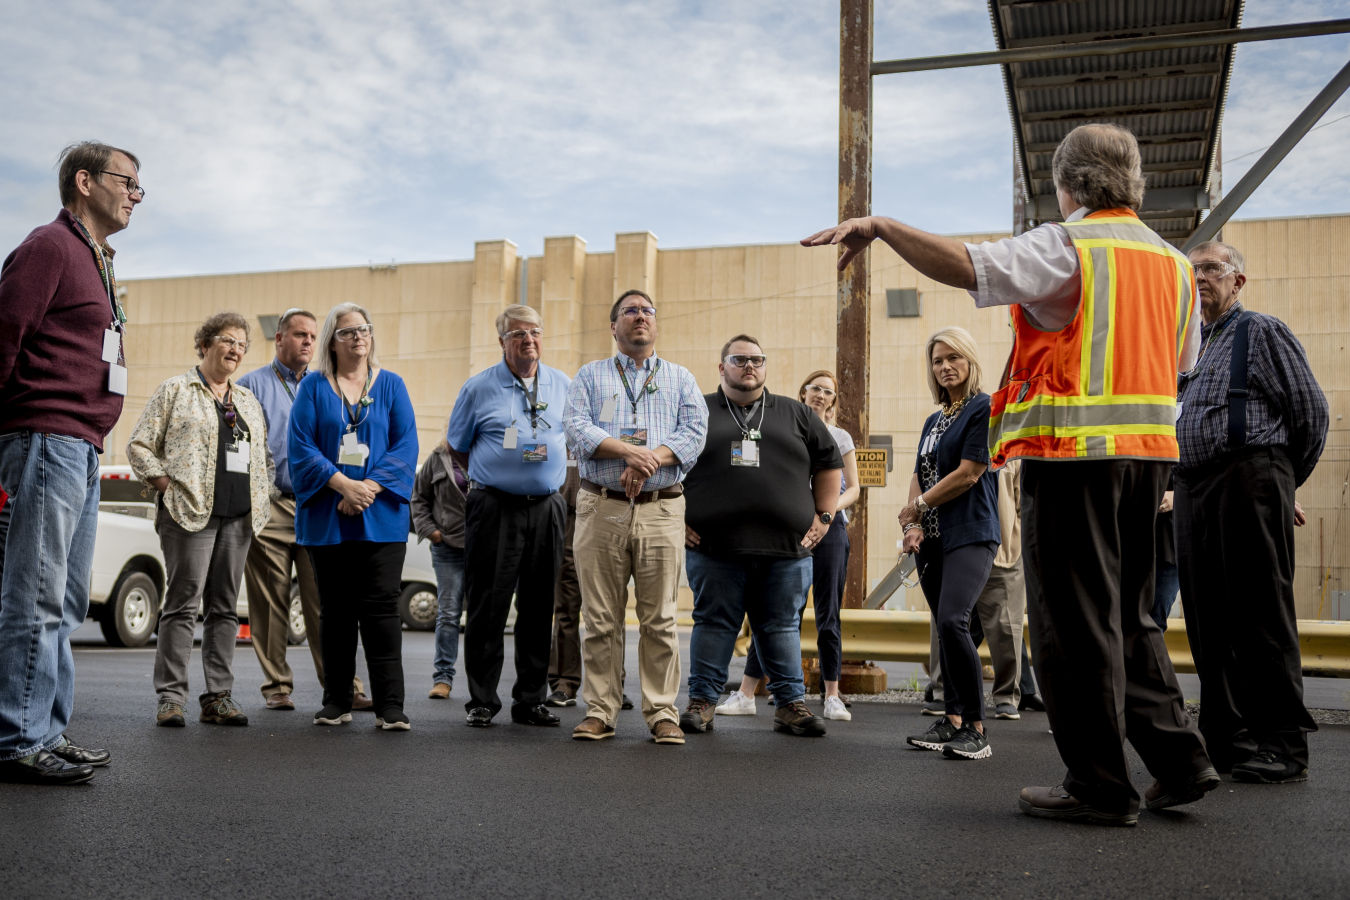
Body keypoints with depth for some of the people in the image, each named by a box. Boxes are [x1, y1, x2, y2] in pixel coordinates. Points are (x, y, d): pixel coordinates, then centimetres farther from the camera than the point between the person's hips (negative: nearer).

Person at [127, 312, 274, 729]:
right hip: (190, 512, -5)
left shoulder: (248, 401, 20)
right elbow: (140, 445, 2)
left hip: (239, 517, 5)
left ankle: (219, 697, 10)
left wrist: (262, 494, 13)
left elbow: (263, 455, 26)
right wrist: (166, 485, -7)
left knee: (224, 607, 6)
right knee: (183, 603, -7)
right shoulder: (175, 390, 4)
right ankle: (171, 697, -1)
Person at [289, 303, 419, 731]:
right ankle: (336, 703, 15)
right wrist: (343, 485, -14)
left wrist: (371, 487, -13)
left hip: (381, 516, 0)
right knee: (335, 610, 6)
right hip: (326, 517, 1)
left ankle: (390, 705, -2)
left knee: (381, 606, -5)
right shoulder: (313, 387, 7)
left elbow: (406, 445, 1)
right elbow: (300, 446, -2)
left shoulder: (391, 385, 9)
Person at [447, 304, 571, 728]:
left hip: (546, 510, 3)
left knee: (539, 608, 6)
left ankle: (531, 700, 16)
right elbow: (458, 447, 11)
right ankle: (482, 701, 9)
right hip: (494, 510, -2)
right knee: (487, 606, -1)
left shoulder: (564, 385, 9)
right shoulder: (479, 387, 2)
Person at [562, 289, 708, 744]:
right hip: (600, 508, 0)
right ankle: (600, 711, 11)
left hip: (661, 510, 0)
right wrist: (628, 451, -17)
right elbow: (576, 428, -2)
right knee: (601, 619, 2)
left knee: (660, 618, 1)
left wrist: (650, 460, -15)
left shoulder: (681, 379, 16)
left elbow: (694, 433, 1)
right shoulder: (590, 376, 14)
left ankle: (663, 713, 9)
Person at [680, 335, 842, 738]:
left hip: (786, 548, 2)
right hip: (713, 546, -1)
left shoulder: (797, 415, 15)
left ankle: (790, 704, 16)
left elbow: (829, 463, 19)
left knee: (782, 627, 8)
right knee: (713, 623, 4)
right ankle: (702, 701, 13)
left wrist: (824, 516, 11)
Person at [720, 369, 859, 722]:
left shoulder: (841, 438, 11)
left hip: (829, 526, 0)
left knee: (828, 613, 1)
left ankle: (832, 696, 10)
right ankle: (745, 694, 0)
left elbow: (853, 488, 10)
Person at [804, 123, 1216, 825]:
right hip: (1149, 452, 8)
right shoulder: (1172, 260, 16)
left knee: (1074, 621, 0)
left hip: (1075, 452, -8)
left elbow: (964, 266, -23)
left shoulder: (1066, 246, -8)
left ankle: (1099, 785, 6)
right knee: (1128, 616, 18)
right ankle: (1178, 760, 18)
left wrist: (878, 226, -18)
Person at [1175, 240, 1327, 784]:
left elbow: (1311, 411, -1)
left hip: (1247, 483, -7)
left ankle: (1284, 746, 0)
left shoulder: (1262, 332, 1)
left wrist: (1284, 481, 8)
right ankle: (1225, 739, 15)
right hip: (1193, 491, 7)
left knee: (1261, 617, -6)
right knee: (1207, 620, 7)